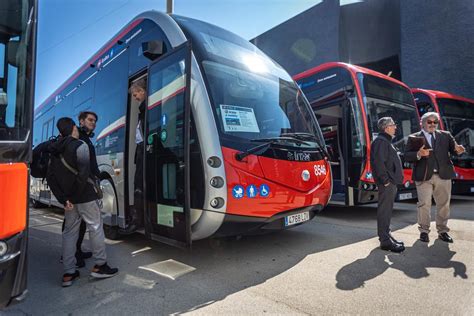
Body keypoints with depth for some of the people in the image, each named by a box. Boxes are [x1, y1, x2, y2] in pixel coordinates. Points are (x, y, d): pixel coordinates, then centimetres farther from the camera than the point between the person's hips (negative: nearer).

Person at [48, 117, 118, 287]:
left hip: (69, 198, 7)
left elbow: (50, 177, 7)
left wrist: (63, 199, 2)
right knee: (95, 227, 3)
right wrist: (75, 194, -8)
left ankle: (68, 273, 15)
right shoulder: (80, 146, -10)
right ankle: (100, 265, 8)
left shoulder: (56, 150, 11)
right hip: (85, 196, -7)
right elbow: (84, 173, -19)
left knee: (69, 231, 12)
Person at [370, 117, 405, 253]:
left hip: (391, 182, 11)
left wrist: (393, 180, 19)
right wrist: (385, 180, -21)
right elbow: (379, 162, -22)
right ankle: (385, 241, -2)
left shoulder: (386, 141, 21)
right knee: (384, 210, -7)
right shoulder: (381, 141, -13)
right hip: (386, 183, -11)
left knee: (387, 210, 16)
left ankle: (386, 235, 26)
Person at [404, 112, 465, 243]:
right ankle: (424, 231, 13)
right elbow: (407, 156, -4)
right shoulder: (414, 138, 2)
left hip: (443, 175, 3)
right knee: (424, 204, 1)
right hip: (424, 176, -3)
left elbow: (453, 149, 2)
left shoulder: (445, 135, 12)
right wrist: (418, 154, -22)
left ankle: (442, 231, 24)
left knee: (444, 204, 11)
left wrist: (458, 150, -21)